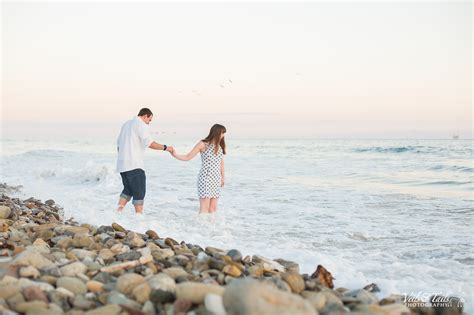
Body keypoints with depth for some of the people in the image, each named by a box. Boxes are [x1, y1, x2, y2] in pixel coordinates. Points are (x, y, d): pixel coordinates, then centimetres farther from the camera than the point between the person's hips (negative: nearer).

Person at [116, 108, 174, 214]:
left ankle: (118, 211, 11)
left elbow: (118, 145, 24)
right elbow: (149, 143, -20)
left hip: (122, 164, 9)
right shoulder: (141, 125, -7)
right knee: (139, 191, -4)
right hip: (134, 165, -9)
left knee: (128, 189, 18)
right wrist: (165, 147, -11)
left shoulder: (126, 124, 20)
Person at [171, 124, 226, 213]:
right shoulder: (203, 144, -5)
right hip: (205, 178, -5)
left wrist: (222, 177, 23)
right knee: (204, 208, -8)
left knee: (213, 208, 4)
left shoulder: (220, 146, 9)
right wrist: (175, 155, -15)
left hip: (216, 179, 5)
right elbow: (187, 157, -2)